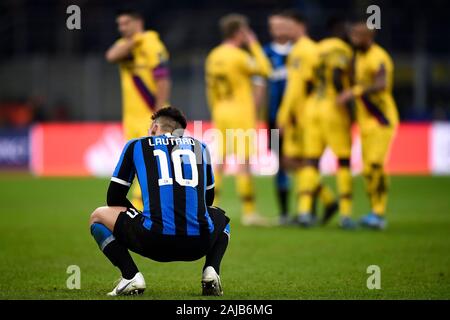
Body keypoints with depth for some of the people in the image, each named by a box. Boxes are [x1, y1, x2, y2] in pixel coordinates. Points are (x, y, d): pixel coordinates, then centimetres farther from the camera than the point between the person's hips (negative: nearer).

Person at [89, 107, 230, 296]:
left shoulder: (136, 145, 21)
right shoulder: (200, 147, 27)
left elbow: (114, 198, 24)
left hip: (154, 240, -3)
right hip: (199, 243, 3)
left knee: (98, 217, 24)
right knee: (221, 218, 41)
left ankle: (131, 276, 3)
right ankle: (211, 271, 11)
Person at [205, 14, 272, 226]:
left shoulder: (213, 57, 8)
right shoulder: (239, 56, -14)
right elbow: (265, 70, -6)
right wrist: (254, 45, 1)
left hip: (221, 113, 7)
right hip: (240, 113, -7)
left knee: (218, 162, 10)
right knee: (244, 162, -4)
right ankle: (249, 212, -2)